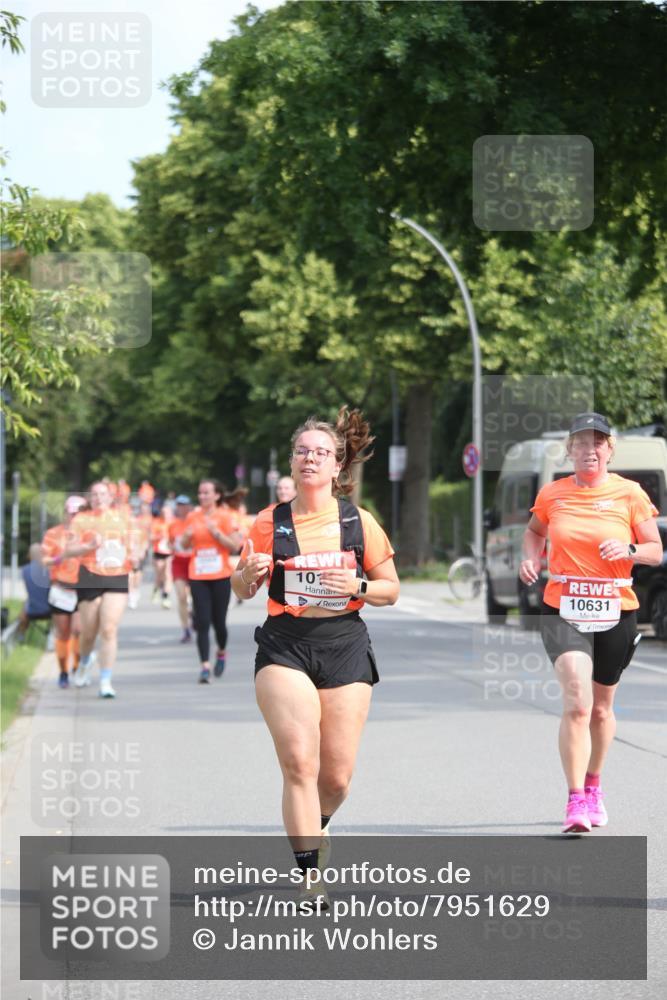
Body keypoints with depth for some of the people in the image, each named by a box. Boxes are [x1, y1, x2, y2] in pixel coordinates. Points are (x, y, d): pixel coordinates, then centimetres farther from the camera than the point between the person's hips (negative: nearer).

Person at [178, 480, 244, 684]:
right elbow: (184, 546, 16)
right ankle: (205, 666, -8)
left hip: (220, 576, -2)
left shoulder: (226, 517, -3)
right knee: (202, 623, -6)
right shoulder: (193, 517, 8)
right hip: (198, 577, 2)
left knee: (219, 621, 2)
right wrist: (187, 536, -6)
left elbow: (235, 546, -8)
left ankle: (222, 653, 31)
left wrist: (216, 532, -19)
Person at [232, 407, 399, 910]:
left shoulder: (360, 522, 5)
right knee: (299, 763, -16)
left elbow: (391, 589, 10)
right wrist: (249, 574, -11)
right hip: (284, 647, -1)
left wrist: (359, 586, -10)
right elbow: (242, 590, 11)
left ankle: (313, 827, 37)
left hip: (345, 647, 1)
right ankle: (311, 882, -14)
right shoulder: (269, 522, 4)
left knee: (337, 776, 2)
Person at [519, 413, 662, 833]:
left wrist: (628, 550, -17)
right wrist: (531, 558, 2)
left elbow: (656, 551, 3)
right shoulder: (552, 494, 2)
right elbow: (535, 531, 22)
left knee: (601, 708, 14)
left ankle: (593, 787, 37)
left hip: (616, 614, 1)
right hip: (564, 612, -1)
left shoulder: (630, 494, -1)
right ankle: (576, 800, -17)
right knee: (577, 703, -19)